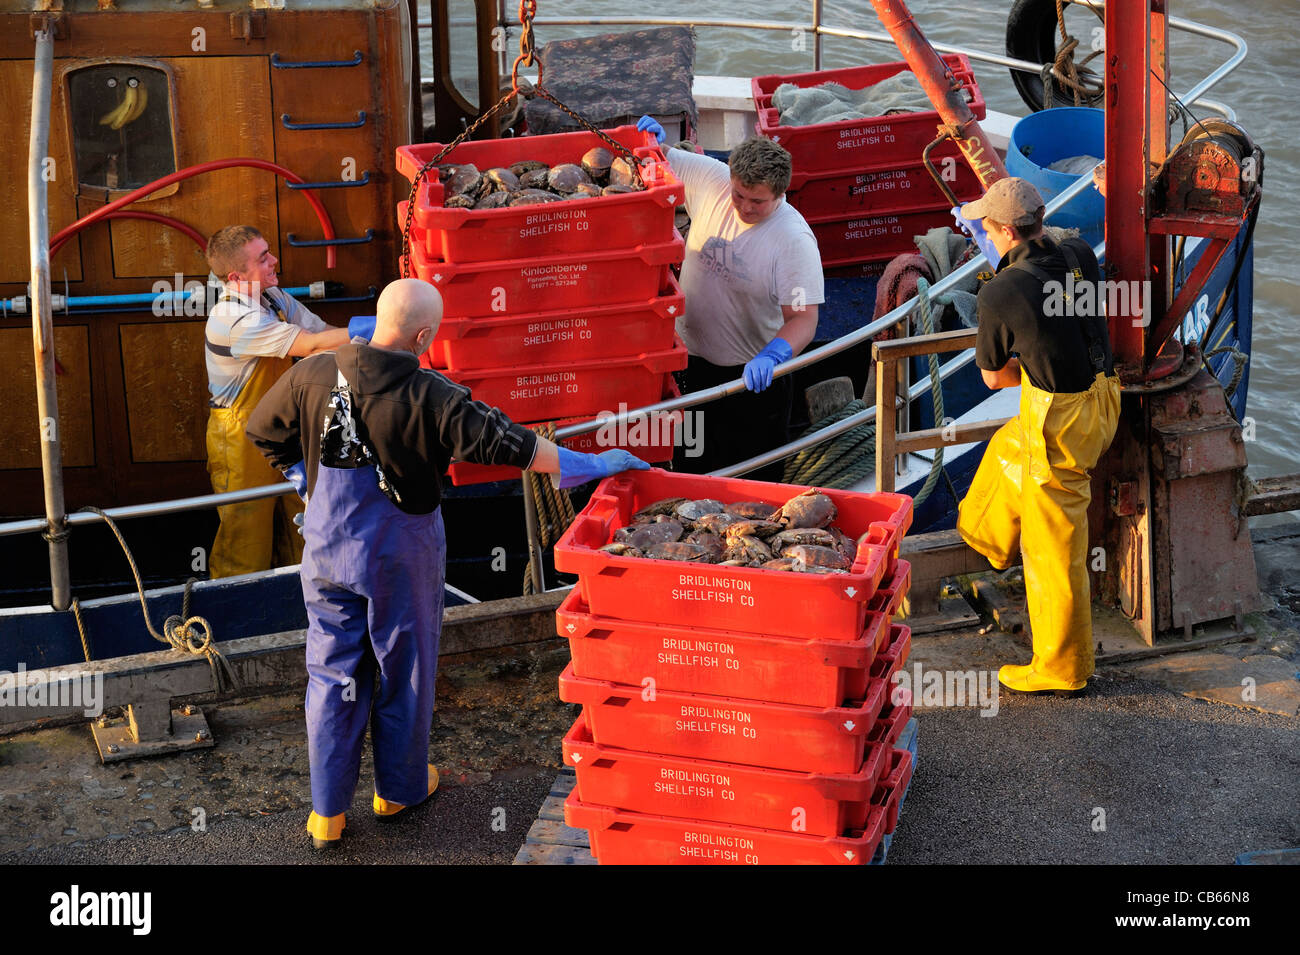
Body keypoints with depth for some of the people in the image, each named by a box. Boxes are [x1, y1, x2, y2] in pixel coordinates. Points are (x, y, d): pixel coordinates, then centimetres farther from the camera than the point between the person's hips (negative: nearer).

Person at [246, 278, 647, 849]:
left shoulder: (314, 375, -9)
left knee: (332, 676, 13)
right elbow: (506, 444, -21)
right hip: (401, 559, -3)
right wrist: (592, 465, -13)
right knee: (404, 674, 17)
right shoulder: (432, 399, -22)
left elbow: (262, 429, 6)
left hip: (327, 551, 4)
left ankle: (327, 812, 18)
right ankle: (399, 789, 34)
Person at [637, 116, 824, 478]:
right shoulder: (711, 180, -10)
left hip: (752, 374, -5)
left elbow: (803, 317, -27)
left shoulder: (794, 240, -24)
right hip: (690, 356, 5)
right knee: (688, 469, 20)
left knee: (752, 479, 9)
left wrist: (771, 356, -44)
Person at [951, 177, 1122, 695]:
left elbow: (993, 376, -6)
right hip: (1099, 397, 8)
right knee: (1009, 446, 35)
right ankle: (991, 536, 62)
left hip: (1059, 420, -8)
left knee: (1053, 552, 7)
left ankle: (1062, 668, 20)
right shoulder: (1079, 256, -4)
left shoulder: (999, 293, -21)